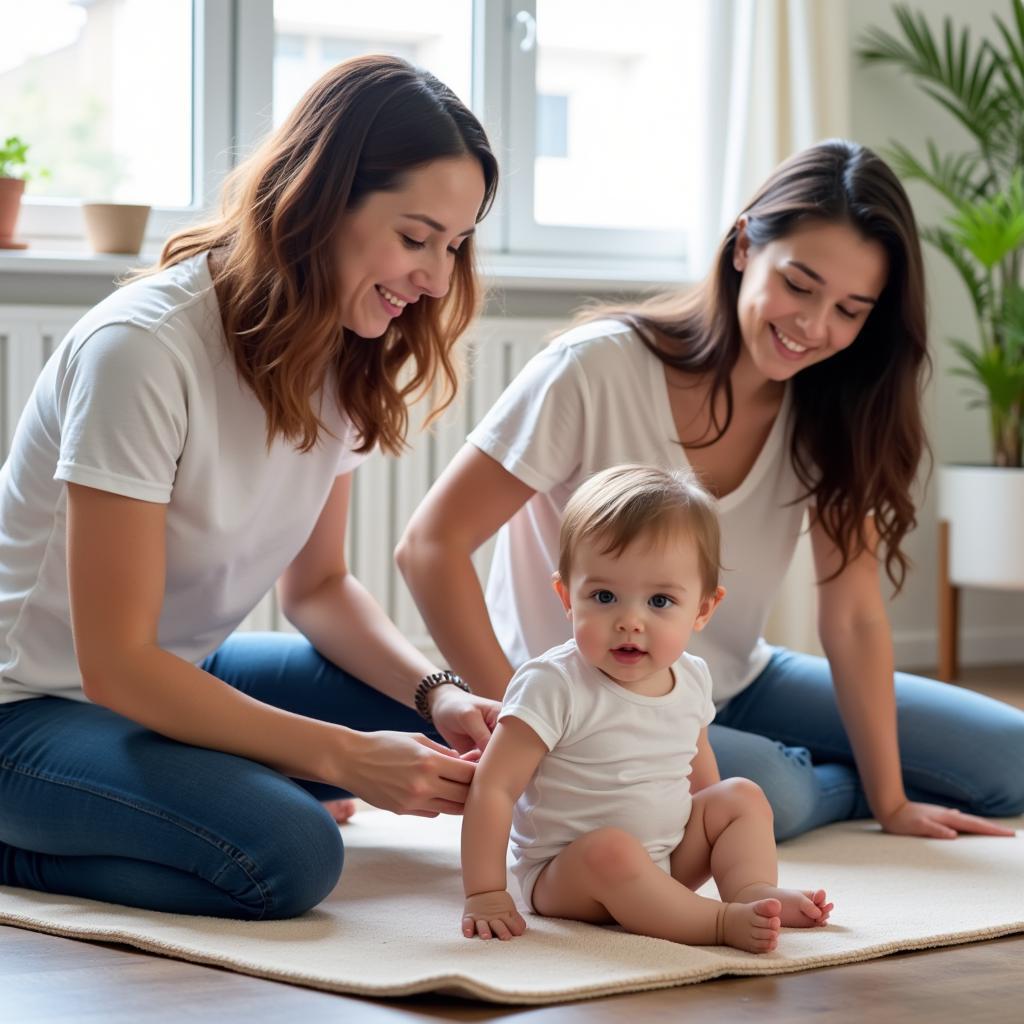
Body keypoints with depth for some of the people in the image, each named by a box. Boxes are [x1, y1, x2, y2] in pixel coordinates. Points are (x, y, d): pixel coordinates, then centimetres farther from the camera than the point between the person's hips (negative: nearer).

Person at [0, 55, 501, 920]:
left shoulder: (340, 361, -1)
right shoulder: (142, 350, -26)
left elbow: (318, 584, 8)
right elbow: (117, 664, -26)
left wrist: (438, 694, -12)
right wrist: (345, 758, -28)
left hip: (171, 679, 8)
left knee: (450, 727, -8)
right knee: (289, 854, -31)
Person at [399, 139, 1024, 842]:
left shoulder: (833, 404, -5)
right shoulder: (597, 370, -21)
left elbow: (853, 612, -8)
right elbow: (432, 545, -22)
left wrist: (891, 804, -13)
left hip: (736, 687, 5)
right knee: (770, 792, -34)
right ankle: (836, 784, -2)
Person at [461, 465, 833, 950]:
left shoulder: (691, 679, -1)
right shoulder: (554, 686, -23)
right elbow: (493, 788, -23)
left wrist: (738, 852, 20)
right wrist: (484, 894, -27)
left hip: (670, 853, 7)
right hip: (561, 874, -7)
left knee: (742, 797, 1)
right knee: (611, 850, -35)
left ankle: (755, 890, -19)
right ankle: (723, 921, -34)